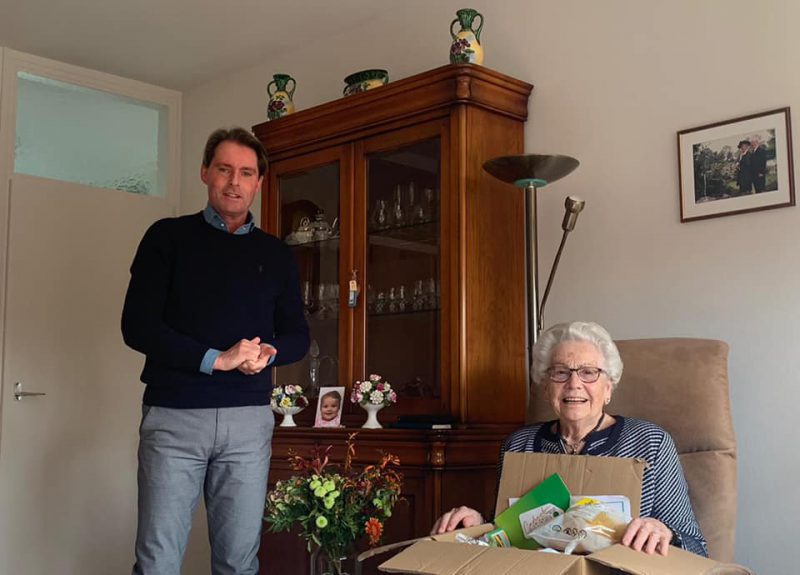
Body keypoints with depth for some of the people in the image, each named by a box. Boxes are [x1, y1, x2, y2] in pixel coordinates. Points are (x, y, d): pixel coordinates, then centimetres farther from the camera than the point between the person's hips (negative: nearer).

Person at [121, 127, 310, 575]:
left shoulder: (276, 254, 14)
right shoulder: (169, 237, 4)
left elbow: (298, 336, 15)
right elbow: (138, 326, -5)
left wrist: (268, 352, -8)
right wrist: (217, 360, -14)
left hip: (249, 419, 3)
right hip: (175, 415, -2)